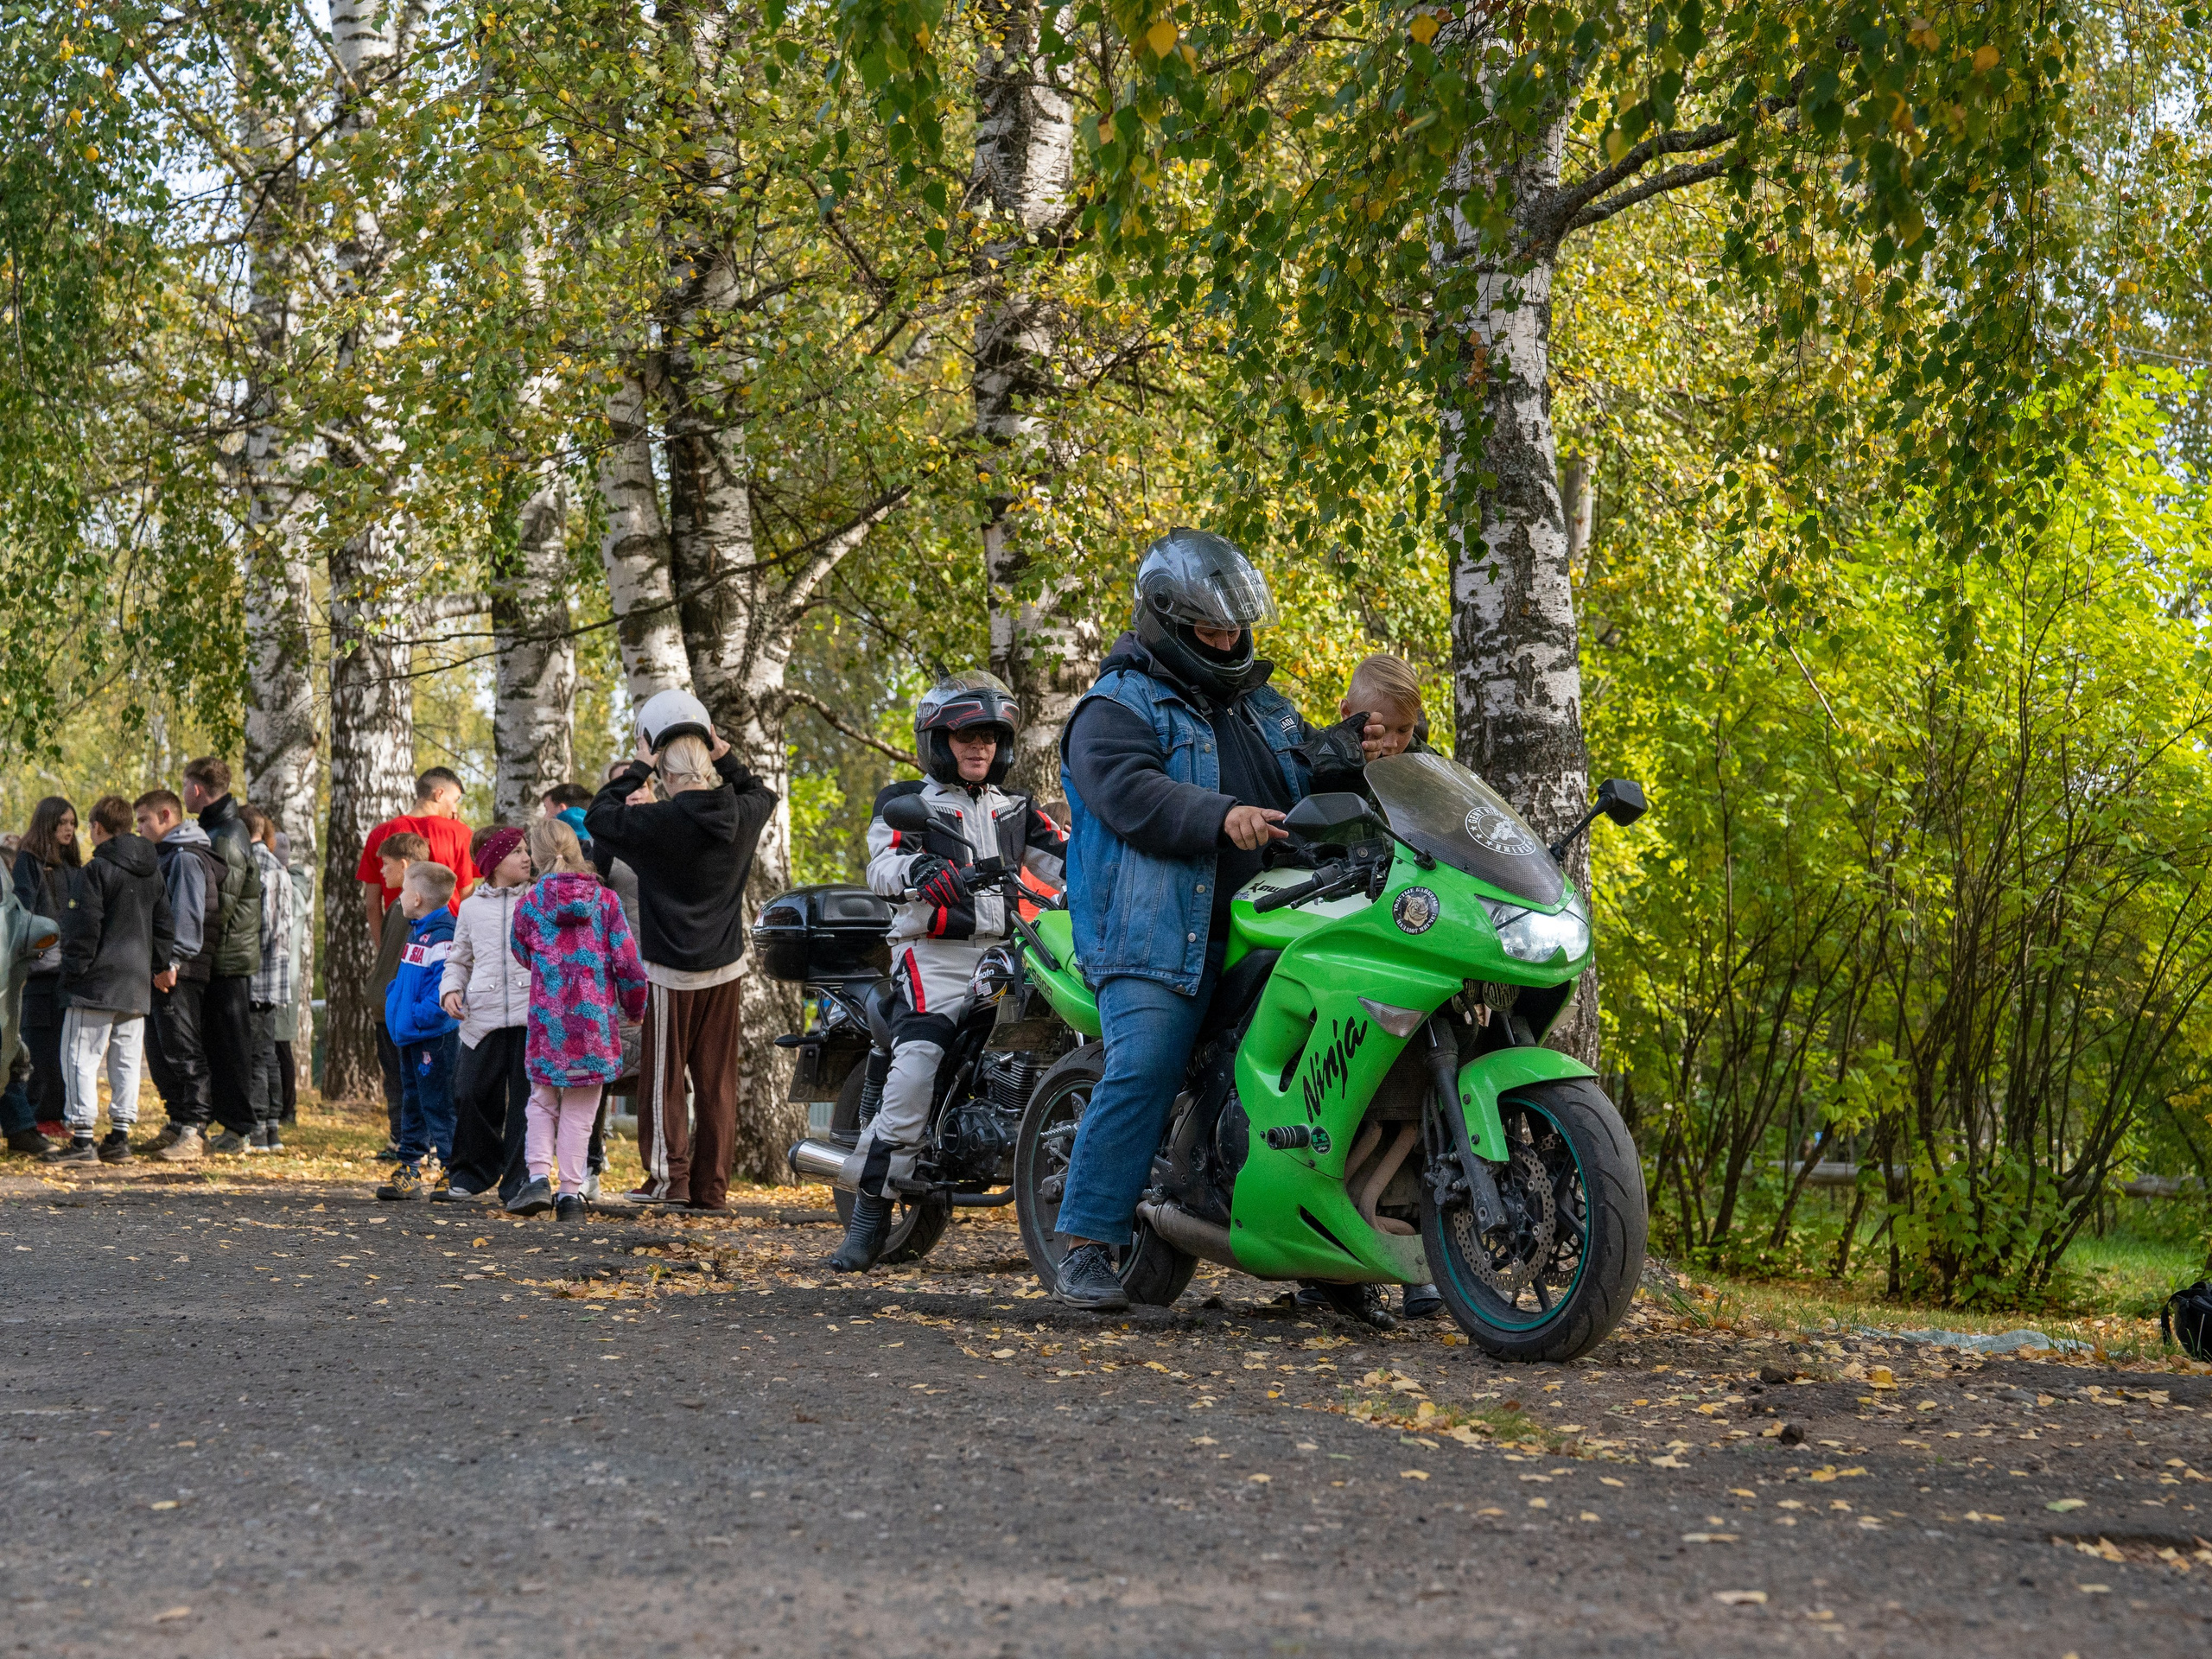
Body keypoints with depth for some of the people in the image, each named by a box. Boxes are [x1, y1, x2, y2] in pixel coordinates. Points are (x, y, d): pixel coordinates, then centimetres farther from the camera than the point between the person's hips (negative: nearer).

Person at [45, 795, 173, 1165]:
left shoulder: (97, 870, -10)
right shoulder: (153, 871, 13)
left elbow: (84, 928, -14)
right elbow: (165, 927, 16)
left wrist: (72, 973, -7)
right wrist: (155, 967, 18)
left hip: (98, 982, -7)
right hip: (138, 988, 7)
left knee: (80, 1057, -4)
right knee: (126, 1060, 10)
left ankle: (82, 1139, -9)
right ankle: (119, 1138, 10)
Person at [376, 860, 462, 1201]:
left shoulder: (442, 937, -18)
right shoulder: (417, 932, 15)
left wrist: (417, 1017, -22)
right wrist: (395, 1005, 12)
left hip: (434, 1037, -10)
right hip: (410, 1038, 10)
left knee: (438, 1105, -5)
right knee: (413, 1104, 15)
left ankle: (452, 1172, 0)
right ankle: (408, 1169, 22)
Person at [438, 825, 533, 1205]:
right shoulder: (471, 907, 14)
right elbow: (459, 959, 21)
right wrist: (451, 989, 2)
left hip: (531, 1015, -1)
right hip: (483, 1017, 1)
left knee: (526, 1100, -2)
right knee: (472, 1095, -2)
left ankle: (518, 1183, 6)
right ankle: (471, 1176, 14)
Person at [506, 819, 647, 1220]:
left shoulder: (530, 905, -1)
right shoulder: (605, 899, -2)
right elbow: (627, 961, -4)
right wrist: (635, 1006, 11)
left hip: (548, 1020, 0)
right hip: (595, 1021, 0)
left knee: (542, 1103, 14)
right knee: (580, 1111, 7)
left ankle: (539, 1177, -3)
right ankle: (571, 1193, 5)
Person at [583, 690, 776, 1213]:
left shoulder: (657, 824, -17)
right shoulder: (741, 817, -3)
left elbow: (598, 815, -2)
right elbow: (760, 793, 22)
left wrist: (638, 768, 2)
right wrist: (724, 756, 14)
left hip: (672, 973, -4)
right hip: (726, 968, 4)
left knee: (663, 1076, 6)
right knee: (717, 1080, 8)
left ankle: (669, 1176, 2)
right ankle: (711, 1186, 9)